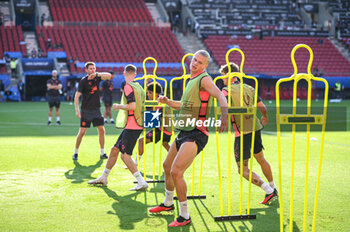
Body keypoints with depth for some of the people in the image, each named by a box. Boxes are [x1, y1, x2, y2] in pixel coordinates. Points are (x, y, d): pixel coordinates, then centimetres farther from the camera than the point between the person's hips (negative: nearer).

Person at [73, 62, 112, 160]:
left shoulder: (97, 78, 3)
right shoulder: (83, 81, -9)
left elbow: (109, 76, -12)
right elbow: (77, 96, -12)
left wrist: (96, 74, -25)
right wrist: (77, 110, -22)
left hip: (96, 109, 4)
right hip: (86, 110, -4)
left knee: (101, 130, 1)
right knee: (82, 131, -5)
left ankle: (102, 153, 9)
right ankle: (75, 153, 9)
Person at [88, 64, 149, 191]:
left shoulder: (128, 87, -13)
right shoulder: (139, 87, 14)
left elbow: (132, 106, -23)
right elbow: (141, 106, 19)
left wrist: (119, 106, -7)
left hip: (132, 126, -9)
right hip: (135, 125, 9)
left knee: (125, 155, -11)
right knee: (114, 150, 15)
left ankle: (141, 182, -12)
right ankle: (103, 178, 26)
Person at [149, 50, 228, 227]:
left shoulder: (204, 79, -11)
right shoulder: (192, 80, 17)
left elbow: (220, 95, -29)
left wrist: (224, 115, -47)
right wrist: (167, 102, 15)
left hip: (196, 134, -10)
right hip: (184, 132, 10)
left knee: (176, 172, -19)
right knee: (167, 166, 22)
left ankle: (184, 216, -7)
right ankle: (168, 203, 44)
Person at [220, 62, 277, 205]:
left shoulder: (226, 91, -8)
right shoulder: (249, 88, 10)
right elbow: (262, 107, 14)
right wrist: (264, 118, 32)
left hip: (242, 133, -6)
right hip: (255, 128, 7)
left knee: (243, 169, 1)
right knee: (261, 159, 26)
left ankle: (269, 190, -10)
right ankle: (273, 188, 37)